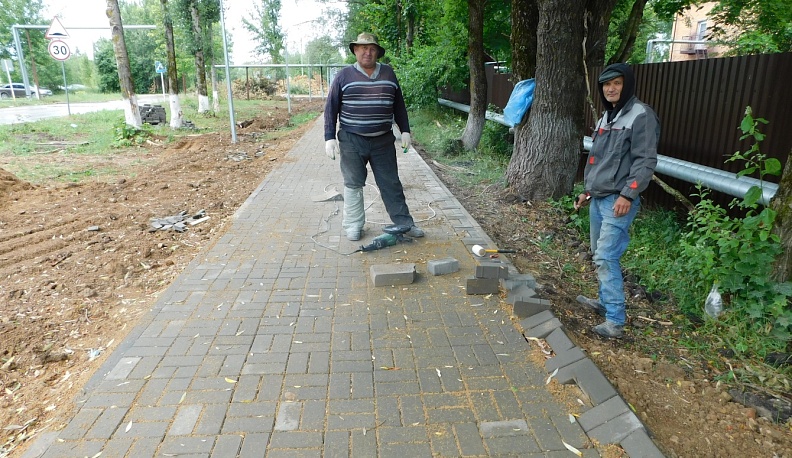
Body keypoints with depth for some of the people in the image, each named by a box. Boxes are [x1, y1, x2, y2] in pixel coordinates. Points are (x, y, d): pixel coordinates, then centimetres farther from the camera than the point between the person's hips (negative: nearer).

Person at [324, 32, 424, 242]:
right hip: (352, 141, -2)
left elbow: (399, 105, 13)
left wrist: (405, 131, 8)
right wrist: (329, 138, -7)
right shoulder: (344, 75, 0)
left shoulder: (388, 73, 7)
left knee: (391, 184, 7)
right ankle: (353, 225, 17)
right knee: (353, 184, 5)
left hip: (383, 141, 2)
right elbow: (331, 108, 0)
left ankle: (404, 223, 15)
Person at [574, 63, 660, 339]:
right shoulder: (607, 116, 17)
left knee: (606, 258, -13)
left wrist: (627, 195, -23)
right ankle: (605, 302, 31)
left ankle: (615, 321, -8)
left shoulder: (641, 115, -10)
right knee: (599, 254, 16)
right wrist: (587, 190, 22)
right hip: (598, 199, 9)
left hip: (619, 200, -9)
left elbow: (646, 161, -16)